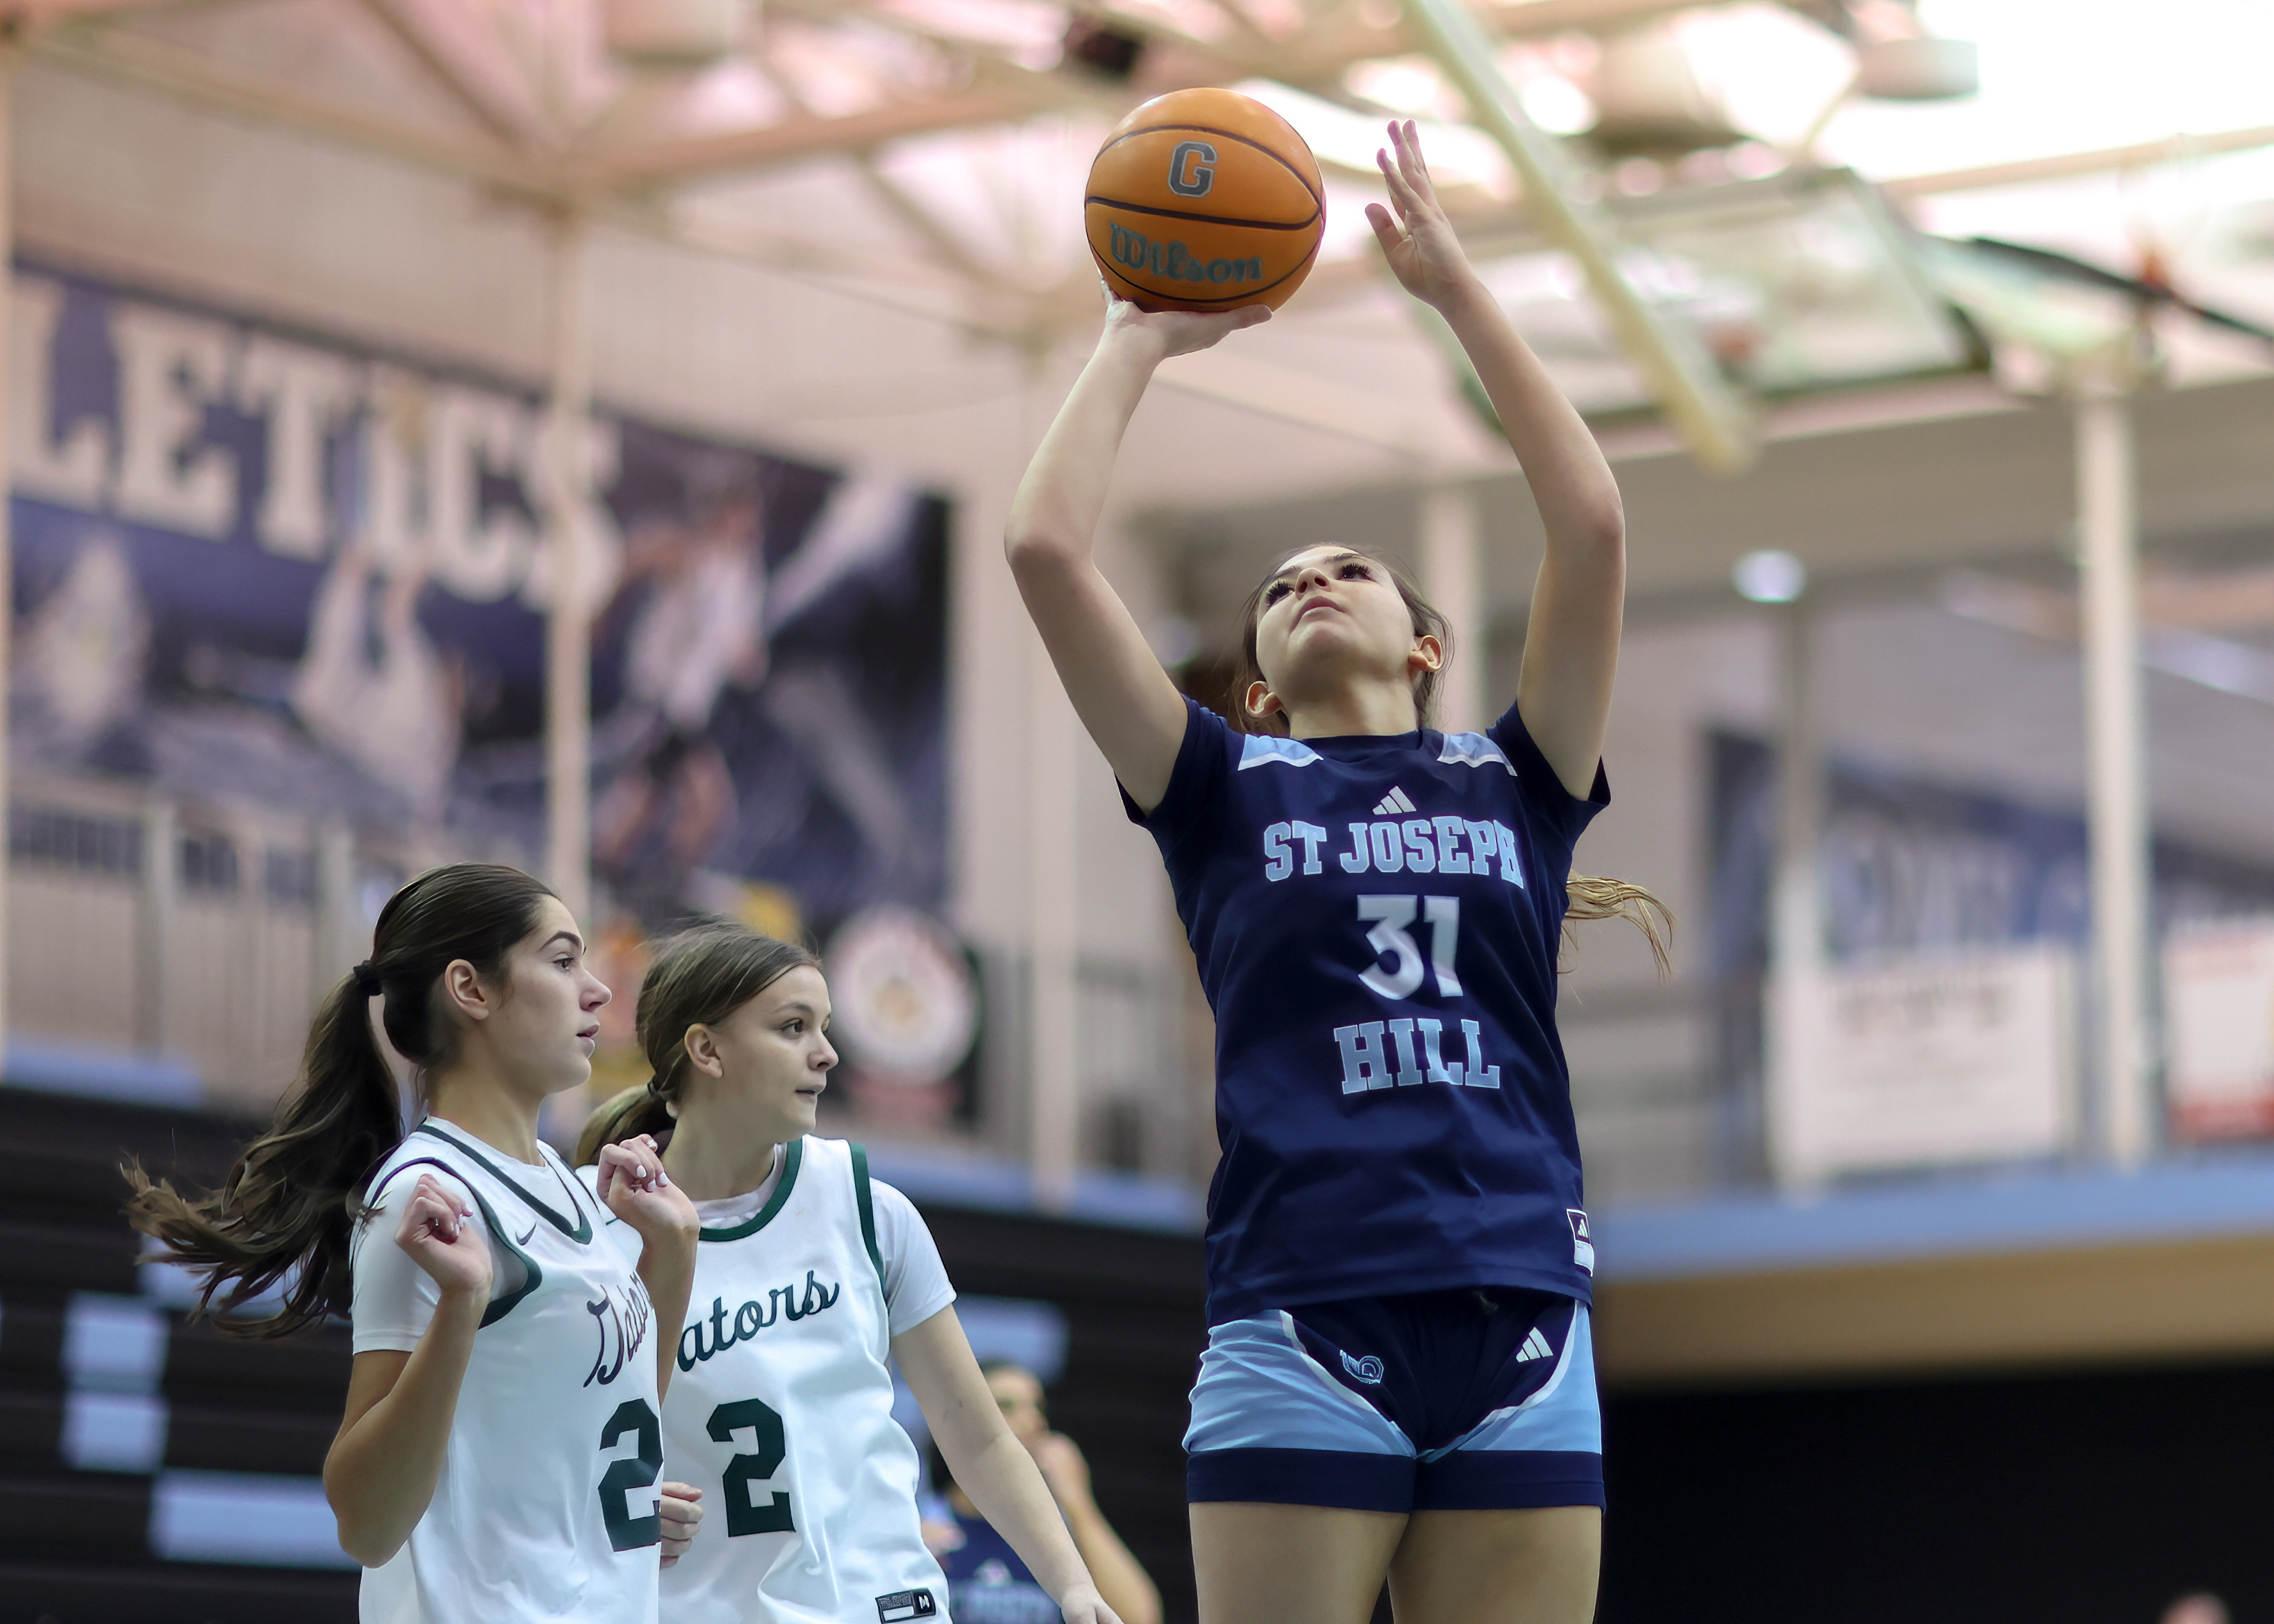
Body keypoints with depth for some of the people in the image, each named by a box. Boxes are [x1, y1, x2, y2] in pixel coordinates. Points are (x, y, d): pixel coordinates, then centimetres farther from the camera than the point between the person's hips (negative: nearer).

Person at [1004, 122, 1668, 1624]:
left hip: (1522, 1328, 1)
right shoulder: (1224, 791, 14)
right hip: (1301, 1331, -1)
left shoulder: (1515, 780, 16)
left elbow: (1593, 527, 4)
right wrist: (1141, 337, 15)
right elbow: (1048, 549, 5)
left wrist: (1456, 286, 9)